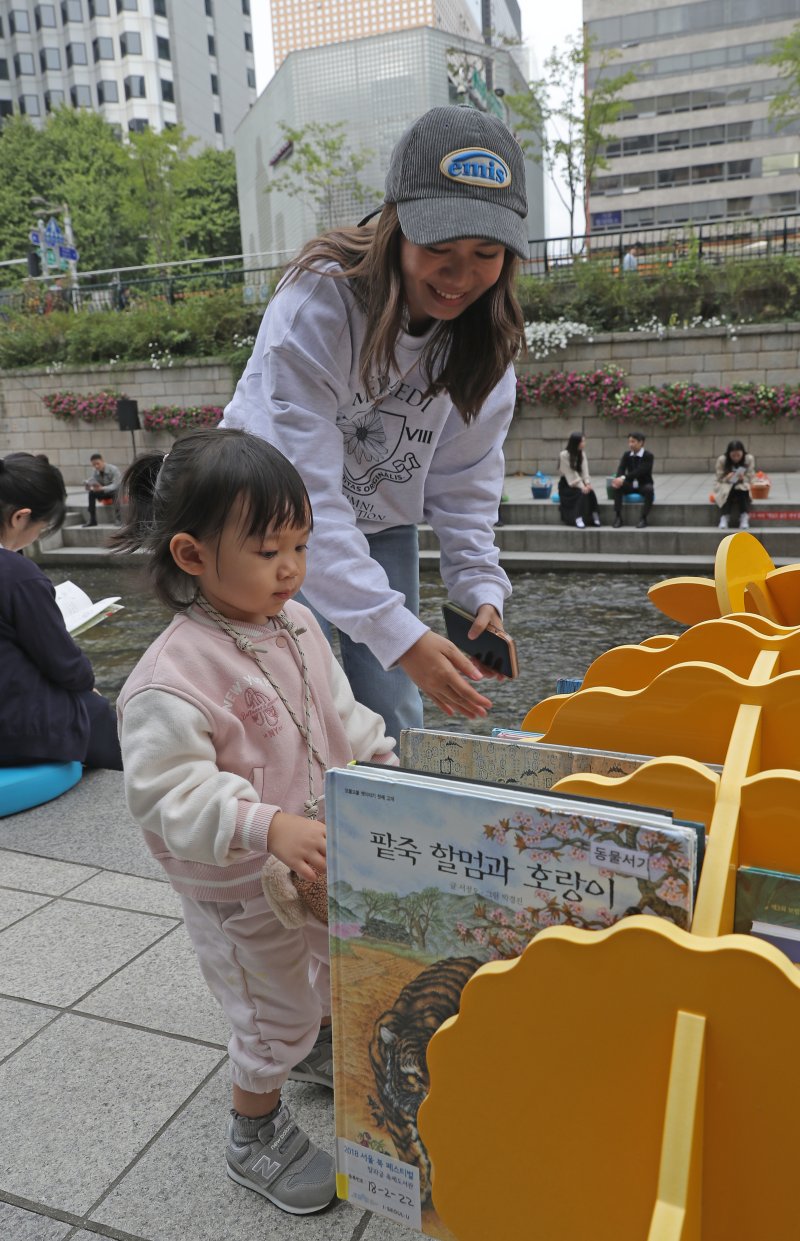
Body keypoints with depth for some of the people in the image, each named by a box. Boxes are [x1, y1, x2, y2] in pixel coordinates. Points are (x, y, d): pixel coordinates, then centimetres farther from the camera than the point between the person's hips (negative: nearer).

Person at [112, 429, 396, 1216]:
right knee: (274, 1011, 11)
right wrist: (269, 827, -42)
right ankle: (255, 1136, 39)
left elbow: (341, 714, 9)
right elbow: (169, 792, -32)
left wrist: (386, 766, 0)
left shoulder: (295, 626, -5)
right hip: (239, 888, -8)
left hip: (322, 859, 8)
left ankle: (317, 1049, 60)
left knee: (336, 965, 29)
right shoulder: (173, 676, -31)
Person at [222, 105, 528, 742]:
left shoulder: (487, 329, -13)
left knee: (397, 723, 5)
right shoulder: (316, 303, -31)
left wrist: (481, 586, -22)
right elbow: (306, 494, -36)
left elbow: (465, 475, -7)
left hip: (382, 522, 5)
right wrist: (398, 634, -42)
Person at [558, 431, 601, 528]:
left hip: (578, 482, 5)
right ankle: (578, 519, -37)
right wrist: (581, 486, -28)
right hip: (566, 485, -5)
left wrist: (587, 483, -21)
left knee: (590, 490, -25)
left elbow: (584, 470, -4)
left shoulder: (582, 453, 5)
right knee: (581, 493, -32)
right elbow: (570, 473, -20)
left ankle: (594, 517, -24)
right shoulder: (564, 455, -14)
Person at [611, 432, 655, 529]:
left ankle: (643, 518, -31)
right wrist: (619, 479, -35)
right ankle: (618, 517, -25)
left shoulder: (648, 455, -12)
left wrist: (623, 478, -39)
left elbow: (640, 471, -26)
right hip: (630, 485, 4)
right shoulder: (626, 455, 3)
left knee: (649, 490, -37)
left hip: (644, 485, -4)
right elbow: (621, 468, -10)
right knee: (617, 487, -26)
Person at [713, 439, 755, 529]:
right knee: (727, 491, -35)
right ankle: (724, 517, -33)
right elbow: (719, 479, -9)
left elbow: (749, 479, -7)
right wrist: (727, 478, -32)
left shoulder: (749, 459, -11)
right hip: (725, 486, -1)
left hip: (742, 485, 1)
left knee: (743, 490, -33)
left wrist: (743, 478, -31)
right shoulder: (721, 460, -14)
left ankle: (744, 518, -33)